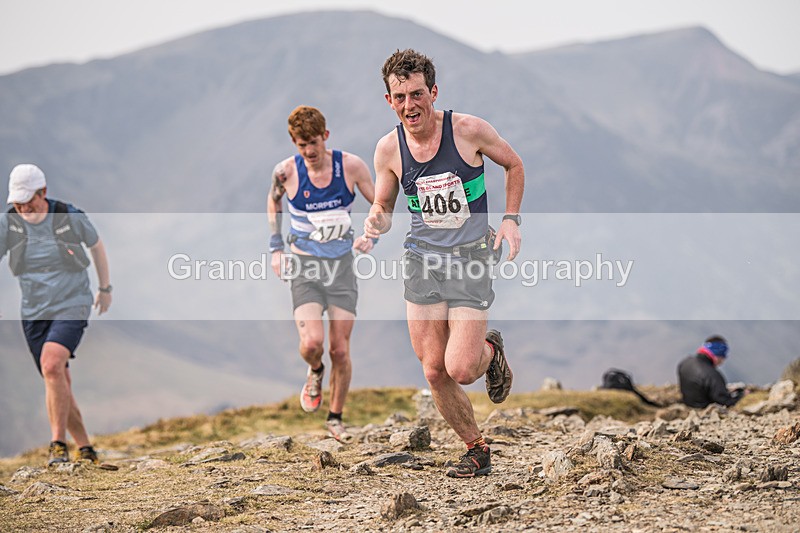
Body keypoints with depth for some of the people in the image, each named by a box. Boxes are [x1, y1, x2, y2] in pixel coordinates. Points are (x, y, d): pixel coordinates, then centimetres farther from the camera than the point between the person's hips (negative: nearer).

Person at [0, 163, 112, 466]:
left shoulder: (71, 218, -9)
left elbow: (96, 246, 10)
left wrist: (105, 288, 21)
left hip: (71, 307, -4)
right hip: (34, 313, 4)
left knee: (51, 365, -28)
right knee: (60, 386, 8)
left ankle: (58, 445, -24)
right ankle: (85, 450, 23)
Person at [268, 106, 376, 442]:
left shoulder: (351, 166, -9)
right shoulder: (286, 171, -8)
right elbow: (274, 201, 15)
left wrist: (371, 237, -13)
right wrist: (275, 248, 11)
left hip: (342, 264, 1)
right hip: (304, 266, -1)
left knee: (340, 350, 1)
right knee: (311, 342, -20)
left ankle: (336, 418, 21)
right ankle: (314, 373, 17)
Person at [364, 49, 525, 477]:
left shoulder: (469, 130, -11)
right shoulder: (389, 149, -2)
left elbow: (514, 165, 7)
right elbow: (383, 207, 12)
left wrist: (511, 219, -4)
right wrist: (375, 222, -11)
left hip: (471, 258, -3)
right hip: (422, 258, 3)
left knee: (460, 369, -14)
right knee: (434, 372, 1)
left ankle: (490, 351, 23)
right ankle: (476, 450, 22)